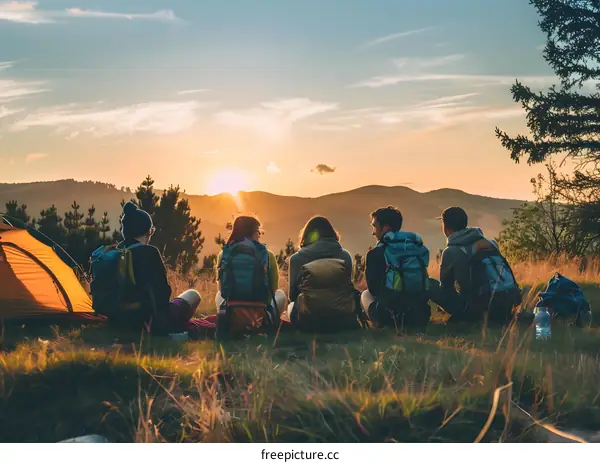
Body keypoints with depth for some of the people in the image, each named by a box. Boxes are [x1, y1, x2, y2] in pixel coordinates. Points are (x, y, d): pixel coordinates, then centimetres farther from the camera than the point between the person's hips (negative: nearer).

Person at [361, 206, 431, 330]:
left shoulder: (375, 254, -8)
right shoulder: (418, 247, 8)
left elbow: (373, 289, -4)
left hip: (392, 316, -4)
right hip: (421, 315, 5)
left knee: (365, 294, 26)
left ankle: (382, 324, 3)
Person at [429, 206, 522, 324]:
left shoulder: (451, 251, -1)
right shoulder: (488, 242, 15)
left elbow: (445, 285, 10)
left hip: (484, 302, -6)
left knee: (430, 284, 1)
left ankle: (463, 315, 2)